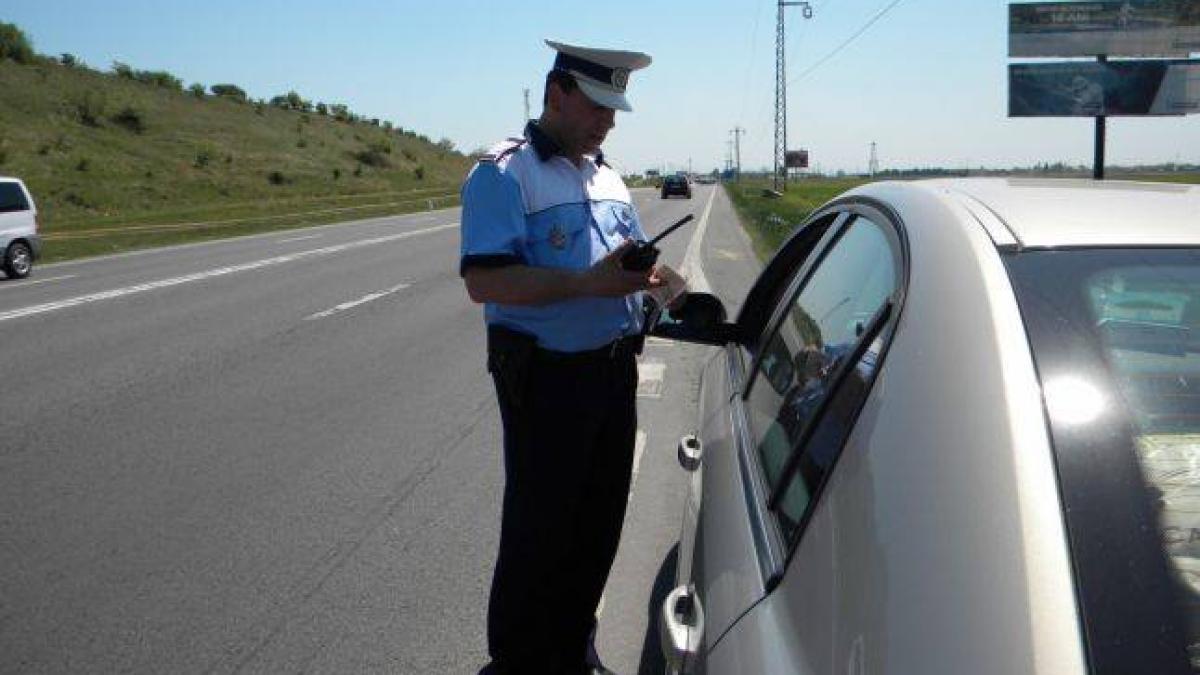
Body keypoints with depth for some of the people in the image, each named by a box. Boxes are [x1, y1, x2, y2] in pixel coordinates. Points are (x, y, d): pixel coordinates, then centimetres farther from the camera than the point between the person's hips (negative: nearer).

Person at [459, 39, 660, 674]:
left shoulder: (608, 178, 15)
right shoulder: (503, 173, -10)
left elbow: (633, 260, 23)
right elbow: (483, 280, -21)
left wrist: (649, 274, -1)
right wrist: (589, 283, -27)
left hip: (614, 372, 8)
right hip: (547, 378, -7)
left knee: (598, 525, 16)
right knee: (538, 530, 2)